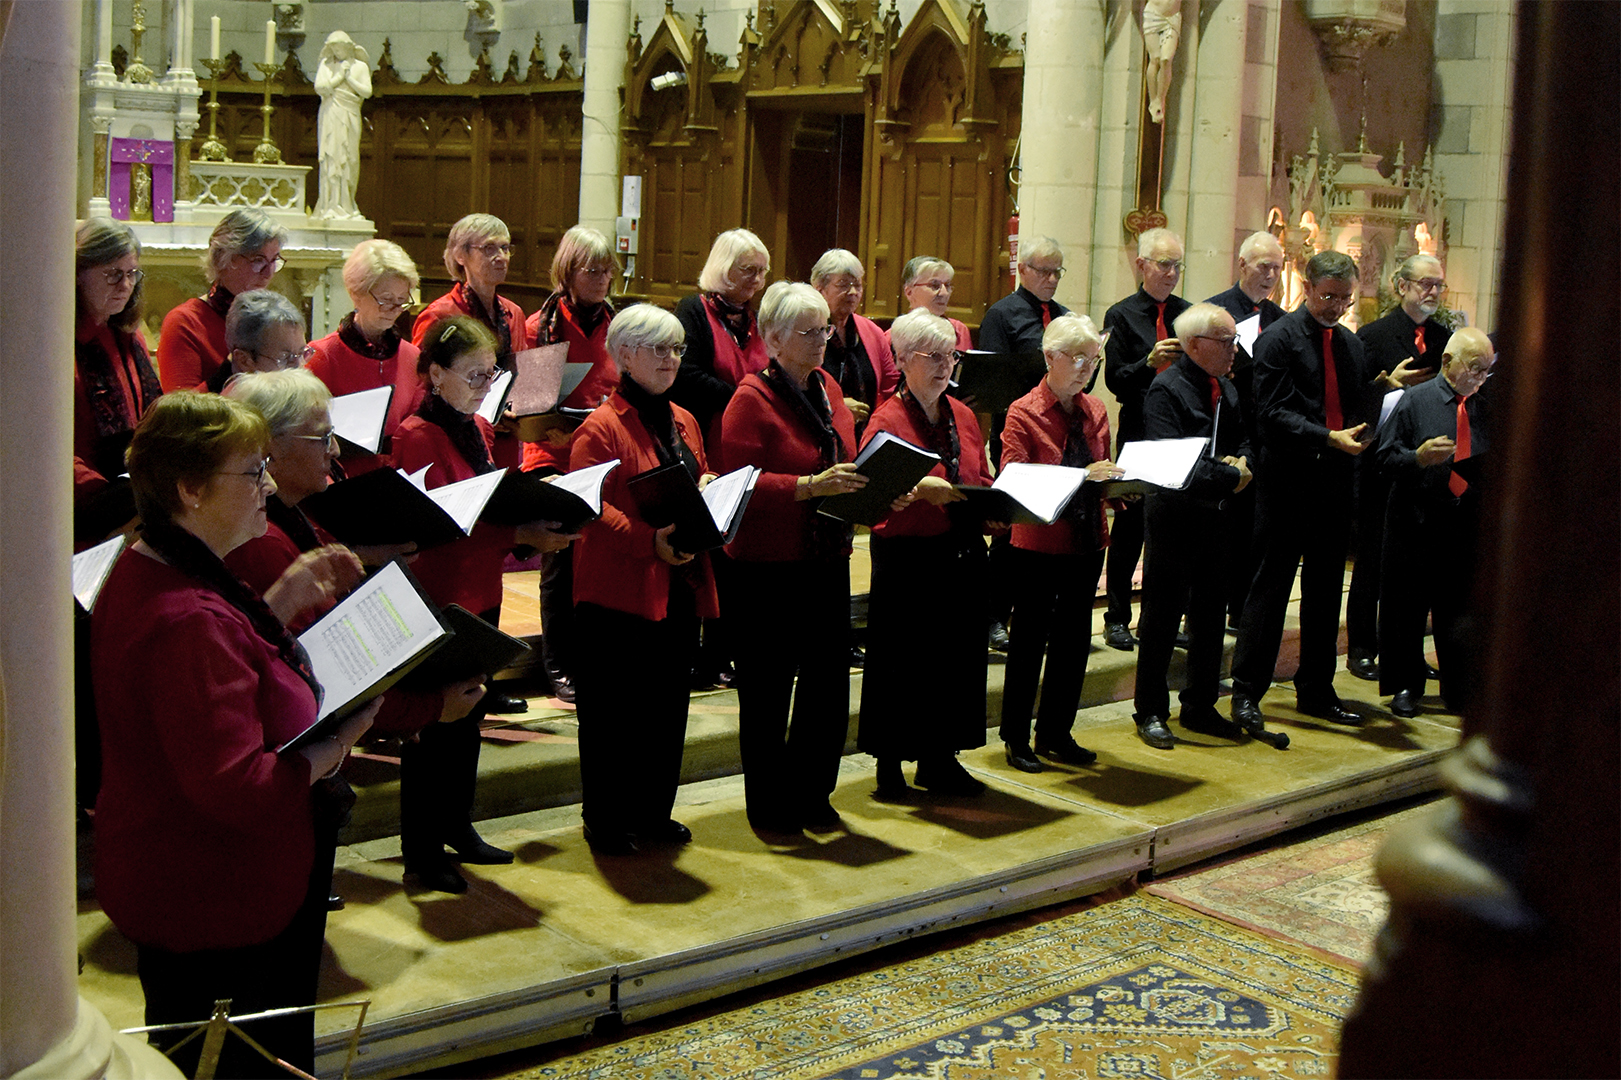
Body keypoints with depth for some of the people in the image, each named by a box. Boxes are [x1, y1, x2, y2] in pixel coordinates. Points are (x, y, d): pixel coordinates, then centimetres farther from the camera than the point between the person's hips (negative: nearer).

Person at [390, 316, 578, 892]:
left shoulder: (480, 430, 13)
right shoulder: (417, 435, -14)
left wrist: (534, 523, 0)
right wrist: (518, 534, -28)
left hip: (481, 593, 9)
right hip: (437, 599, -8)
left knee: (470, 715, 17)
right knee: (434, 725, -1)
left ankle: (458, 826, 31)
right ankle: (421, 850, 9)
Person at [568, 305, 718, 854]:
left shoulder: (684, 423, 16)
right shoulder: (601, 426, -9)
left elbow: (704, 480, 26)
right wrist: (649, 540, -27)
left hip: (680, 586, 7)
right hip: (619, 589, -7)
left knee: (668, 706, 13)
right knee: (612, 712, 1)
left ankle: (655, 812, 25)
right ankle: (605, 820, 12)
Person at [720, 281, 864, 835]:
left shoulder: (827, 389, 12)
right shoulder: (752, 398, -10)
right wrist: (809, 486, -27)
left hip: (827, 560, 7)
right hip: (767, 566, -7)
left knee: (830, 682, 9)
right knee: (767, 690, 3)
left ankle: (811, 796, 24)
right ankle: (769, 806, 16)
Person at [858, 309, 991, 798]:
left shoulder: (963, 416, 13)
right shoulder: (888, 419, -7)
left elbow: (981, 482, 21)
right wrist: (919, 488, -32)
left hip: (962, 554, 6)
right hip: (906, 556, -6)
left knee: (957, 655, 9)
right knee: (901, 660, -1)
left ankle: (940, 758, 22)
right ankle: (890, 763, 10)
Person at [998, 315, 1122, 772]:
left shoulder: (1096, 411, 10)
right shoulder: (1024, 413, -8)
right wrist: (1080, 476, -26)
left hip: (1087, 541, 6)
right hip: (1038, 543, -6)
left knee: (1074, 639, 11)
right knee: (1029, 639, 3)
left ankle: (1056, 734, 23)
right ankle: (1016, 738, 15)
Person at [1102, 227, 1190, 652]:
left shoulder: (1189, 314, 12)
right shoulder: (1121, 316, 0)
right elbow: (1115, 380, -7)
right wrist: (1149, 362, -23)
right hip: (1139, 433, -3)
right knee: (1129, 525, 1)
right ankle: (1117, 618, 11)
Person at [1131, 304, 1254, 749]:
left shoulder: (1227, 389, 13)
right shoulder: (1166, 390, -13)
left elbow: (1246, 440, 17)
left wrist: (1241, 462, -7)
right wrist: (1228, 476, -17)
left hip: (1216, 516, 8)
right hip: (1176, 516, -8)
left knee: (1211, 613, 14)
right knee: (1163, 616, 1)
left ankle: (1200, 707, 26)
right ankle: (1150, 712, 11)